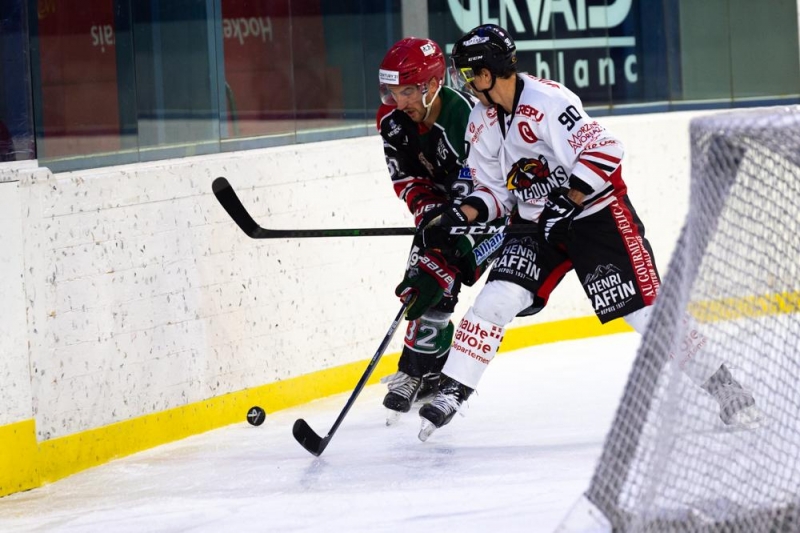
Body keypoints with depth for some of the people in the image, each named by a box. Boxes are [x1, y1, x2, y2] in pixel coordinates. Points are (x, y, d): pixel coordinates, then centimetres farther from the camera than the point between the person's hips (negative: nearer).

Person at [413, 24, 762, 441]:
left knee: (645, 309, -11)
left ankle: (724, 389, 0)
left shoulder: (546, 100, -24)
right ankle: (450, 392, -5)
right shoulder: (481, 124, 2)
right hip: (537, 224, 7)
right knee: (497, 298, -11)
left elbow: (603, 151, -26)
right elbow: (495, 190, 10)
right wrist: (460, 216, -7)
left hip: (597, 214, -6)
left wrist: (565, 203, -27)